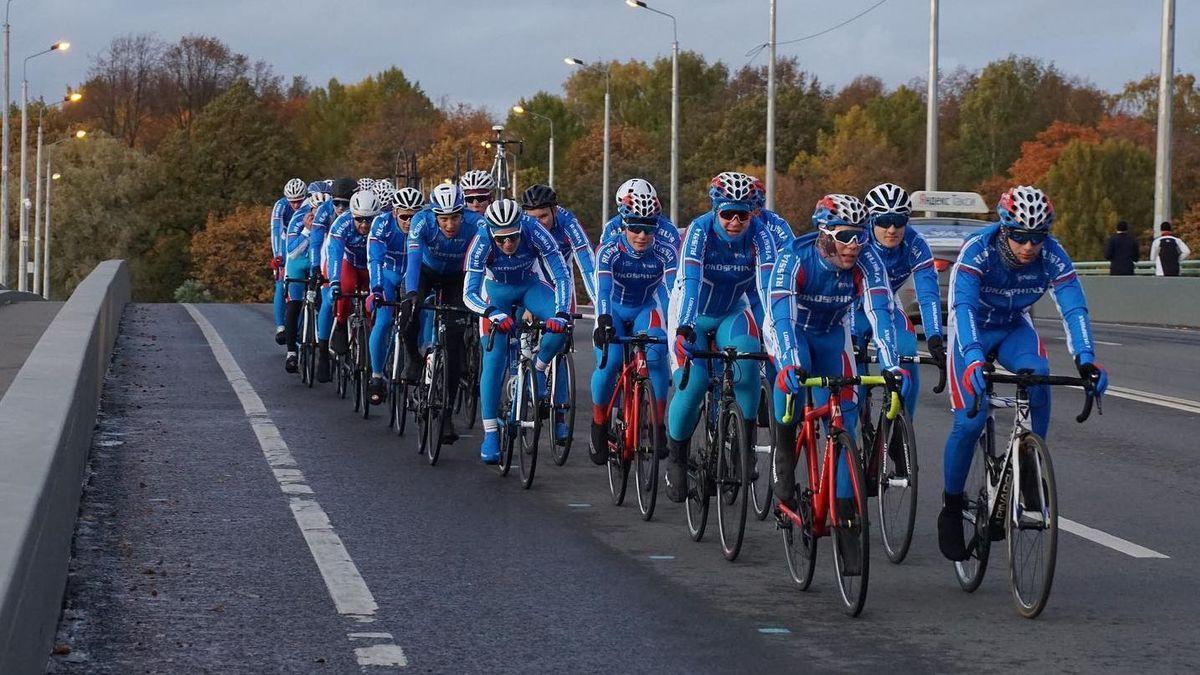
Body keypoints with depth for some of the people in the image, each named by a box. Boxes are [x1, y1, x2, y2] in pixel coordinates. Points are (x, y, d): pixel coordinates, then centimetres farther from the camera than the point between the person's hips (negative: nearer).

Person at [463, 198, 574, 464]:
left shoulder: (534, 232, -32)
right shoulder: (482, 242, -32)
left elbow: (562, 275, -31)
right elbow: (469, 293, -33)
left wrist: (561, 313, -46)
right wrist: (493, 314, -52)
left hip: (530, 285, 1)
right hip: (497, 291, -1)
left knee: (561, 323, -30)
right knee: (493, 360, -13)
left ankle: (538, 369, -3)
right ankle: (490, 434, -7)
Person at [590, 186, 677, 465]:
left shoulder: (665, 251, -22)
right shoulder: (608, 251, -25)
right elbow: (603, 289, -38)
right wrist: (603, 322, -55)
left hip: (646, 310, 1)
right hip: (614, 311, -1)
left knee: (656, 354, -28)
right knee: (609, 361, -25)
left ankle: (658, 424, -17)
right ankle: (599, 426, -3)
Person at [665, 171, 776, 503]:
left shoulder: (759, 234, -18)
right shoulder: (701, 230, -24)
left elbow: (769, 284, -29)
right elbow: (690, 280, -35)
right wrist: (684, 326, -48)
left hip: (732, 313, 2)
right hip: (692, 315, -2)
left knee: (747, 356, -29)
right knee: (692, 385, -18)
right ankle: (676, 456, 6)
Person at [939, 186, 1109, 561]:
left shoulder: (1052, 256, -23)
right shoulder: (978, 250, -32)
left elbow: (1074, 308, -29)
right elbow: (962, 306, -42)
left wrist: (1085, 360, -46)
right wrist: (974, 359, -58)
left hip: (1014, 329, 2)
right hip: (972, 332, -2)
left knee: (1039, 379, -31)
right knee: (970, 421, -16)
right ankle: (951, 509, 2)